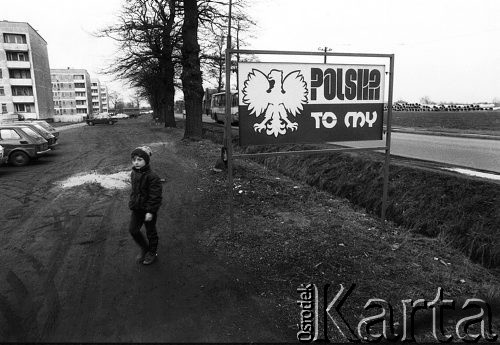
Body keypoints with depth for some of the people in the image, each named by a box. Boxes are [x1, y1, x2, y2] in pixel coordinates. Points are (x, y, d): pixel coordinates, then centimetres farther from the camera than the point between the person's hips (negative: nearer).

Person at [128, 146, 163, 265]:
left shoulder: (152, 177, -23)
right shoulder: (133, 174, 1)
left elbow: (155, 196, -22)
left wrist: (150, 211, -22)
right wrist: (132, 203, 17)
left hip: (148, 210, -7)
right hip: (136, 209, 7)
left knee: (150, 232, 11)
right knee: (133, 230, 8)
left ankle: (152, 253, 34)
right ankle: (144, 248, 33)